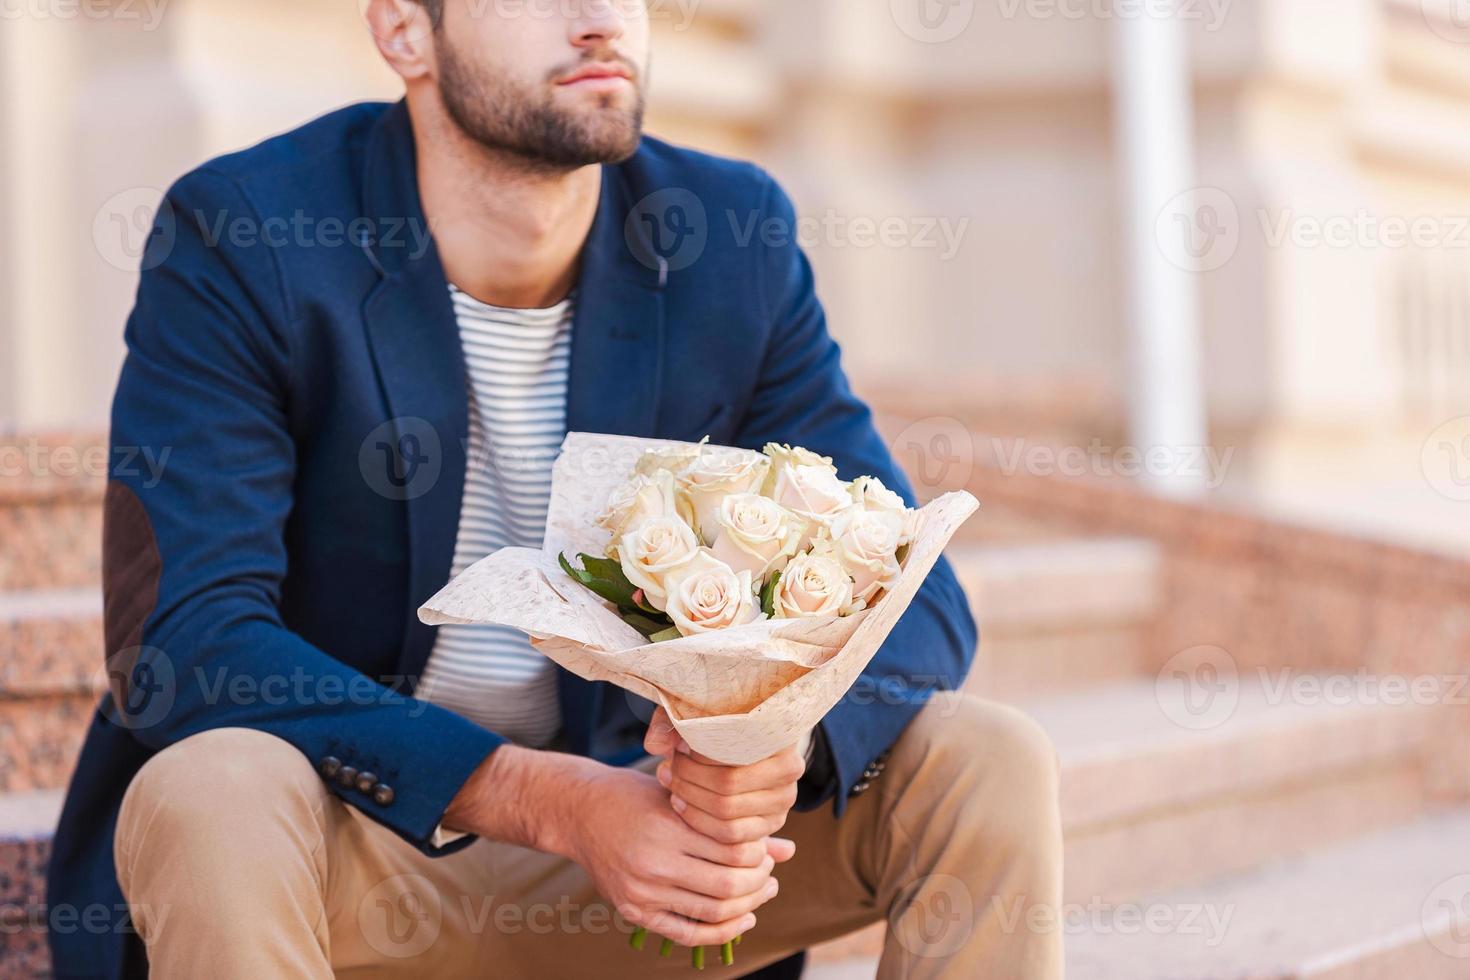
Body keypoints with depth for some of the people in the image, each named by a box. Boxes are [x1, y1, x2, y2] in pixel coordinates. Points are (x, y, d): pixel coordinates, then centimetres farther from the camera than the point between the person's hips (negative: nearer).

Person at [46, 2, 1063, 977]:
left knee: (991, 762, -16)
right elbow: (182, 639, -22)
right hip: (342, 846, -3)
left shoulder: (735, 240, -4)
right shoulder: (235, 243, -15)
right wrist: (552, 801, -33)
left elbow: (911, 596, -3)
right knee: (213, 797, -37)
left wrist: (786, 734, -29)